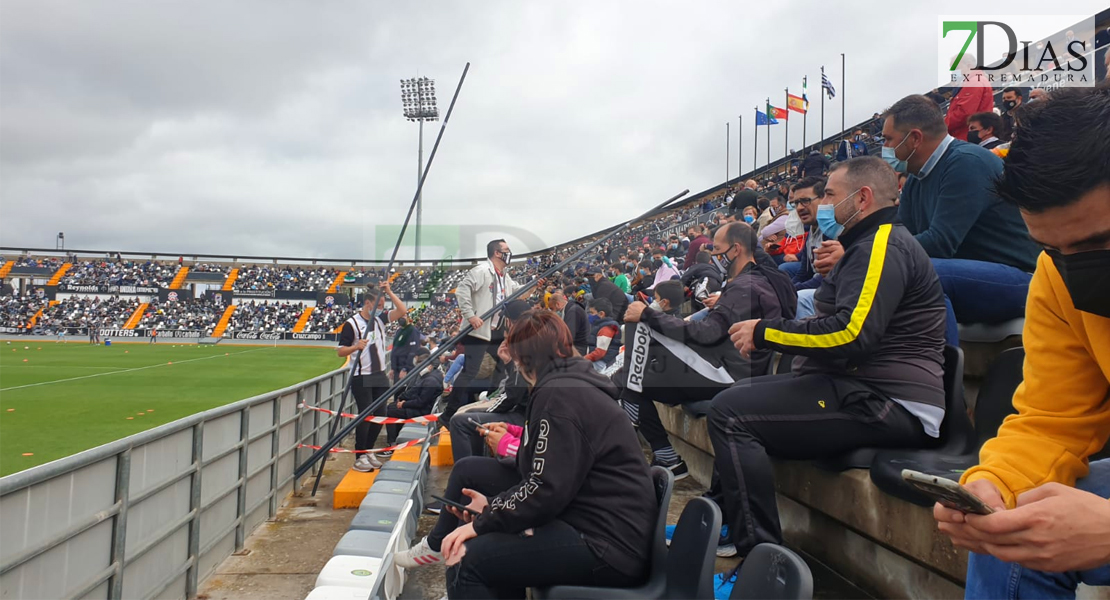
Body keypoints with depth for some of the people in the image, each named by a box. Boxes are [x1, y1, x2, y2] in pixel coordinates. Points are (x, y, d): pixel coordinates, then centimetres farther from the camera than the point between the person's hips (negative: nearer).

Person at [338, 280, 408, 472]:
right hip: (361, 378, -6)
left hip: (380, 376, 6)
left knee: (380, 415, 8)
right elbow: (340, 352, -12)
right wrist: (356, 347, -30)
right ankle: (360, 457, 7)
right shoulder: (351, 324, -11)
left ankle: (368, 451, 24)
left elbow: (402, 311, 1)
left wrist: (389, 292, -6)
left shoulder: (380, 319, 8)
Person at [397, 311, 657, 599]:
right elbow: (544, 474, 12)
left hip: (610, 543, -10)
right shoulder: (569, 383, 12)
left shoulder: (560, 395, -19)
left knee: (468, 559, -30)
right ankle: (437, 546, 38)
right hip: (584, 509, 10)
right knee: (468, 470, 17)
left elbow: (547, 488, -24)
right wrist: (494, 504, 8)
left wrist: (481, 523, -14)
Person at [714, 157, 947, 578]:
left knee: (730, 413, -22)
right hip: (863, 388, 12)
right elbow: (841, 324, 25)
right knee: (736, 396, 19)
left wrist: (764, 332, -14)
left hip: (889, 402, -12)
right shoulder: (868, 245, 23)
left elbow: (852, 332, -26)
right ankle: (724, 520, 19)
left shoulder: (884, 243, -12)